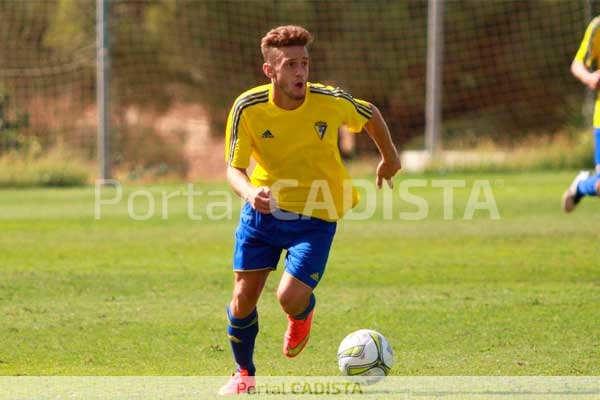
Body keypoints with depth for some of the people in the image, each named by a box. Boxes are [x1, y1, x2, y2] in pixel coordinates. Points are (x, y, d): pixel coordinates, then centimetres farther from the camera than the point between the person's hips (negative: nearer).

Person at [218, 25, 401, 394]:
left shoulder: (332, 102, -18)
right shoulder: (248, 108, -17)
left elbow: (372, 115, 4)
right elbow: (235, 169, -13)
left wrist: (390, 158, 21)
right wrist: (252, 193, -37)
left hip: (315, 217, -2)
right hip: (263, 210, 2)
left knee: (290, 297, -18)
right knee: (244, 298, 2)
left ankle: (303, 314, 22)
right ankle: (244, 374, 30)